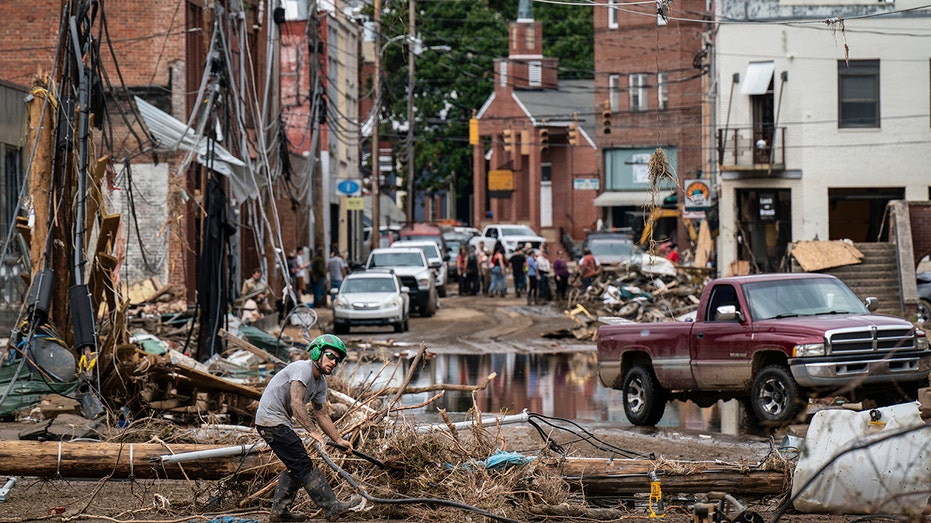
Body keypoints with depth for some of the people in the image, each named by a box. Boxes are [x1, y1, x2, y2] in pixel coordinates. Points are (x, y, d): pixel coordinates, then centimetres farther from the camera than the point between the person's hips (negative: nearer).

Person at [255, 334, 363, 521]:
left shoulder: (321, 382, 12)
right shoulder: (302, 369, -18)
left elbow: (322, 416, 17)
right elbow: (296, 404, -29)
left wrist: (339, 440, 9)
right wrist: (313, 432, -35)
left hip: (280, 422, 11)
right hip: (271, 420, -11)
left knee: (295, 467, 15)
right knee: (303, 465, -10)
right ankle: (332, 506, -11)